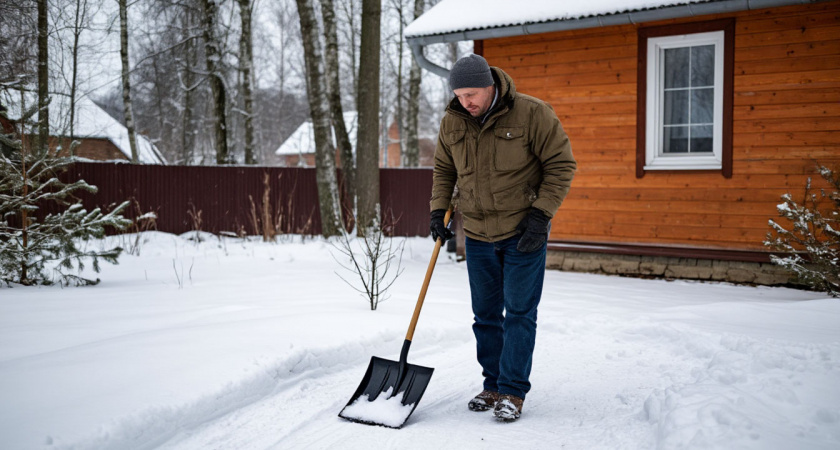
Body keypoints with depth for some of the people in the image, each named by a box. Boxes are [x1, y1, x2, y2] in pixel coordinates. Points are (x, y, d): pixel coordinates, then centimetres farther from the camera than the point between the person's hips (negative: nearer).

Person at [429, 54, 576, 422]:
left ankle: (514, 392, 7)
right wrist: (439, 209, 3)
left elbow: (561, 164, -10)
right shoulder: (452, 122, -1)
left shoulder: (532, 114, -14)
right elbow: (443, 169, 15)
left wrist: (541, 214, -16)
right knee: (486, 314, 11)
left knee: (519, 312, -2)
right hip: (478, 235, 5)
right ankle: (493, 385, 23)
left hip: (523, 233, -4)